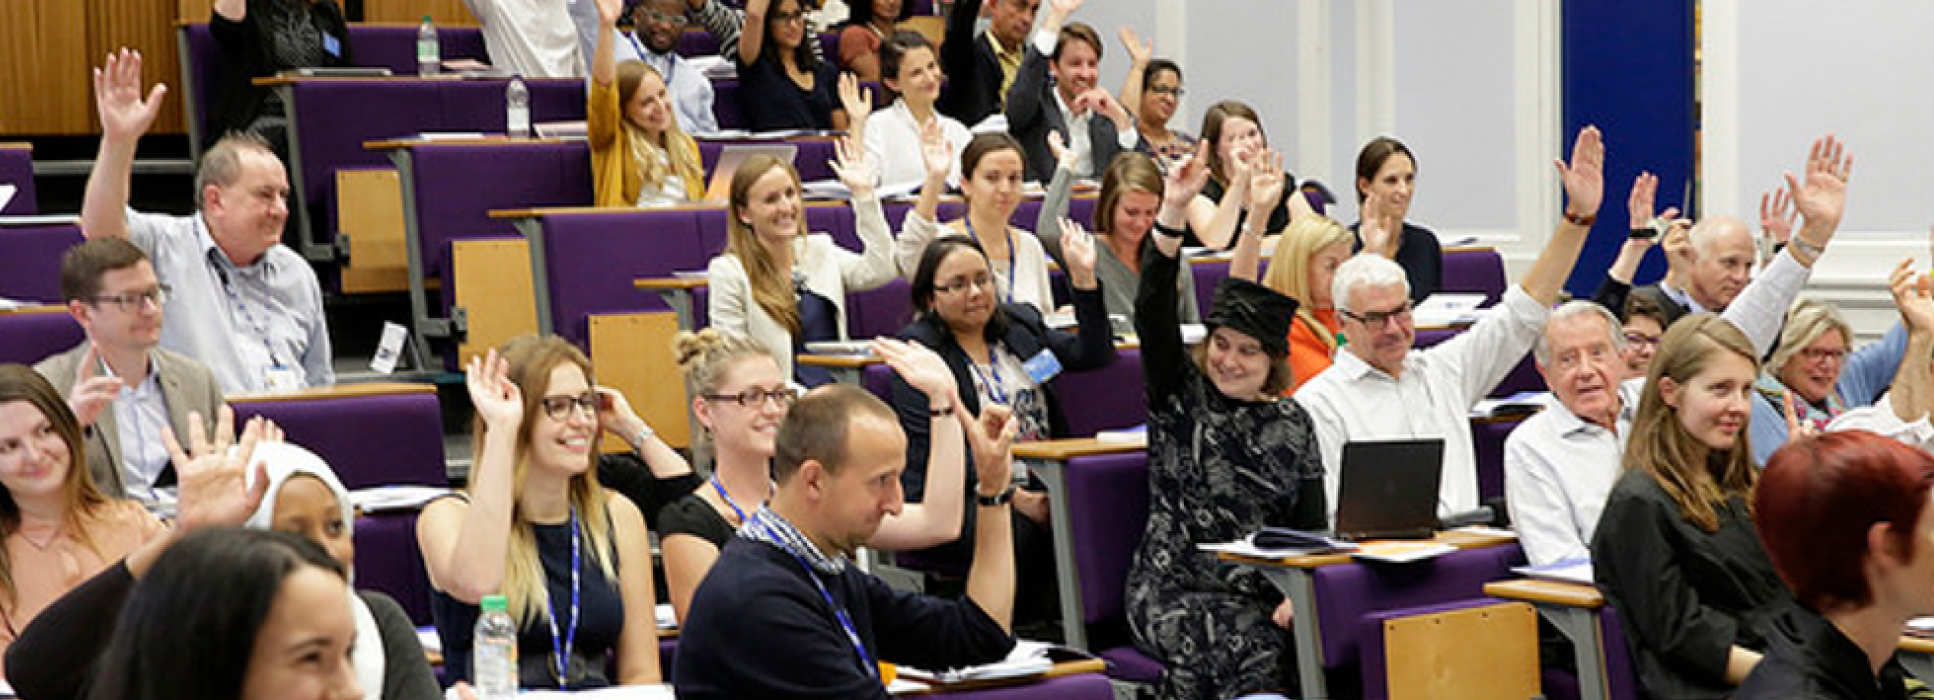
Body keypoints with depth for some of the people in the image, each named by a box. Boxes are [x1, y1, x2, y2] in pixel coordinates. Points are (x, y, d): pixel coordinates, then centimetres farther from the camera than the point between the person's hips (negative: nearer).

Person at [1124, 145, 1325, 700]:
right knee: (1255, 646, -30)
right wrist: (1173, 213, -20)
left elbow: (1311, 526, 10)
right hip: (1174, 590, -3)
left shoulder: (1292, 423, 14)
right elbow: (1153, 315, -8)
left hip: (1261, 595, 3)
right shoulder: (1180, 395, 8)